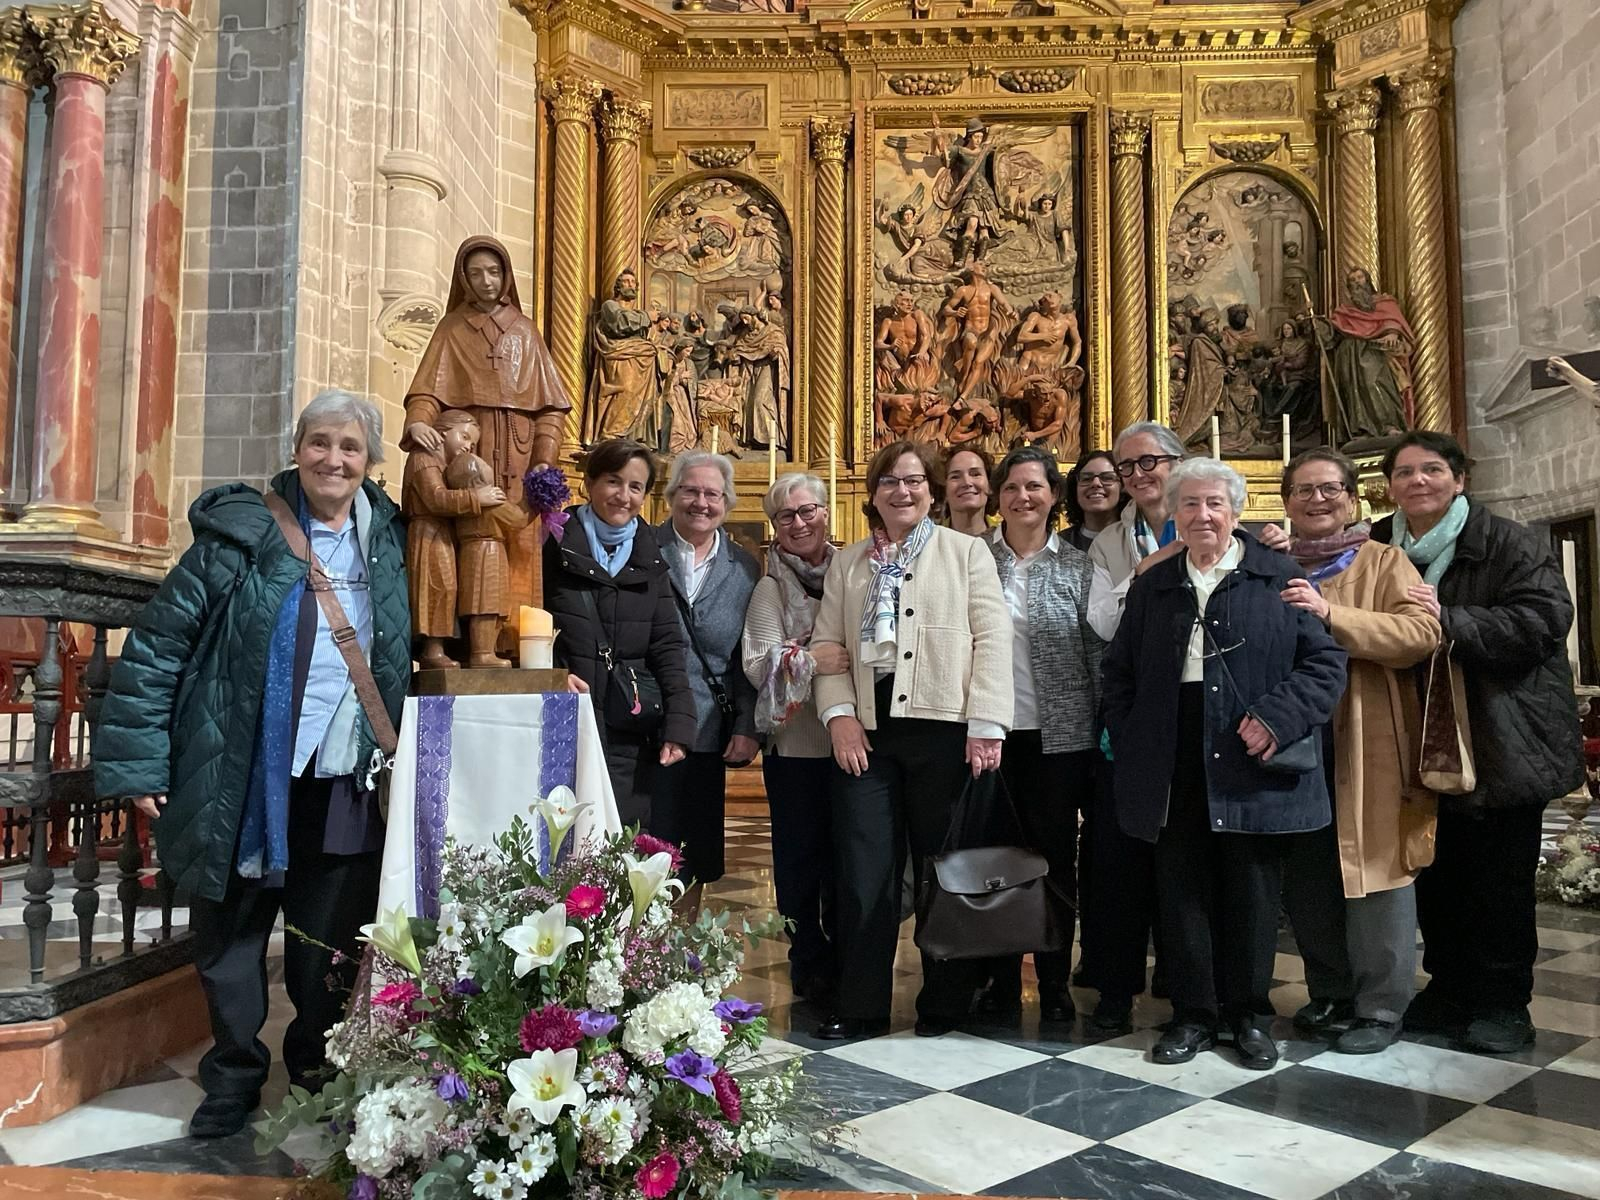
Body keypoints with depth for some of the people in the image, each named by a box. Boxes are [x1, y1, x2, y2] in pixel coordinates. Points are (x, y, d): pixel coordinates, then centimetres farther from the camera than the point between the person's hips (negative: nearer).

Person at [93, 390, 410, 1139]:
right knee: (232, 937, 13)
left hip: (347, 786, 2)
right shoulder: (240, 533, -8)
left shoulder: (389, 538, 4)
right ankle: (234, 1078, 33)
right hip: (247, 783, -2)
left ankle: (318, 1070, 34)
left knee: (331, 943, 13)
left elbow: (408, 652, 15)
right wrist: (137, 763, -11)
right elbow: (156, 645, -8)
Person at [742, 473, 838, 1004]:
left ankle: (844, 958, 25)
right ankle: (810, 966, 18)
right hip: (796, 742, -3)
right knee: (802, 855, 4)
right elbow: (762, 665, -11)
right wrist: (816, 660, -27)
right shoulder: (770, 589, 0)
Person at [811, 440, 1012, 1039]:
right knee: (862, 872, 3)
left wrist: (985, 724, -10)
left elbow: (992, 640, -1)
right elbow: (827, 644, 10)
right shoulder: (846, 564, 16)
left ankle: (944, 1004, 21)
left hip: (946, 730, -2)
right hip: (868, 730, 2)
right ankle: (859, 1005, 15)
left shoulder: (967, 552, 8)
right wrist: (839, 713, -5)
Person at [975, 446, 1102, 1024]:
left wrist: (1102, 729, -3)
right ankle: (1001, 978, 21)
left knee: (1055, 858, 6)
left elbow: (1097, 651, 1)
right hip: (991, 731, 1)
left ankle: (1055, 983, 19)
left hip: (1058, 734, -1)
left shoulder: (1077, 566, 2)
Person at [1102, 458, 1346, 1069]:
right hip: (1173, 763, 3)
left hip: (1249, 762, -2)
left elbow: (1325, 659, -1)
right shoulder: (1153, 585, 13)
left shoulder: (1280, 578, 3)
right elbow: (1119, 670, 16)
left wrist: (1279, 718, -14)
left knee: (1252, 889, 5)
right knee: (1182, 887, 6)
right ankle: (1193, 1013, 19)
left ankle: (1249, 1013, 22)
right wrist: (1129, 741, 5)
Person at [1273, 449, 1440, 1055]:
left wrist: (1330, 614, -23)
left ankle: (1381, 1005, 14)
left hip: (1367, 747, -4)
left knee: (1373, 872, 0)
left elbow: (1422, 631, -13)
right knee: (1306, 879, 11)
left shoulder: (1384, 562, 2)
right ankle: (1330, 993, 27)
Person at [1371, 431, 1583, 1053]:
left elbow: (1542, 621, -19)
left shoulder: (1510, 544, -7)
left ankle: (1502, 1004, 18)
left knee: (1501, 878, 4)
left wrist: (1450, 621, -28)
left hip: (1502, 740, -4)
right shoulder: (1377, 550, 5)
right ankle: (1449, 988, 27)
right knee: (1437, 874, 13)